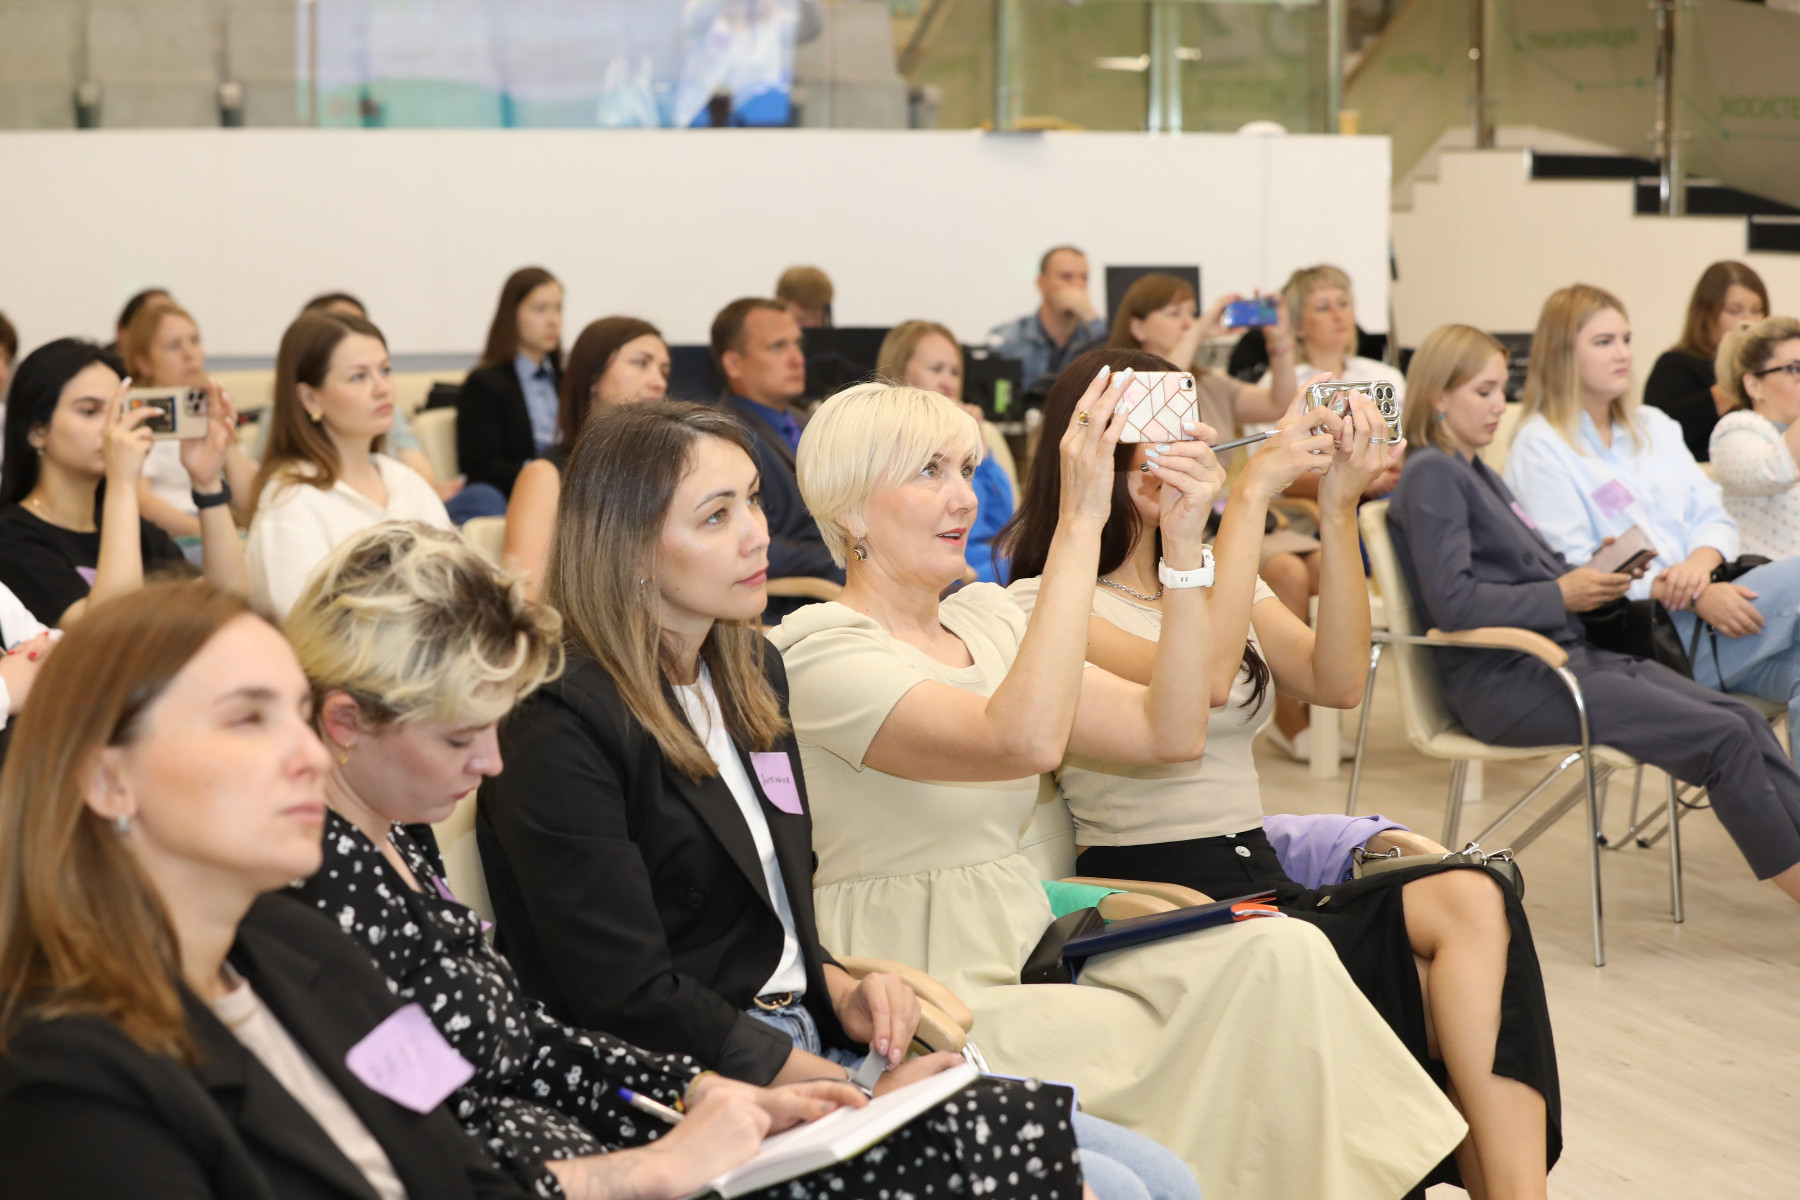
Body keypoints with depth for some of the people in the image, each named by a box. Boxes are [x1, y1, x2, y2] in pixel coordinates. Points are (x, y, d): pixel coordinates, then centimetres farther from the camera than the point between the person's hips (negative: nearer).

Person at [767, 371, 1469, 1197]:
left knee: (1280, 953, -15)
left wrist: (1183, 543, -2)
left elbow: (1169, 733, 7)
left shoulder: (985, 620, 14)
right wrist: (1079, 524, -26)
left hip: (1024, 960, 7)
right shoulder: (820, 649, -11)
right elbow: (1023, 739, -28)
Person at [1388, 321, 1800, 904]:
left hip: (1565, 652, 9)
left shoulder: (1477, 473, 23)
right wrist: (1559, 594, -16)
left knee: (1745, 719, -8)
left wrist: (1590, 578, 3)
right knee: (1723, 737, -18)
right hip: (1502, 680, -9)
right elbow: (1451, 601, -19)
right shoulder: (1431, 475, -7)